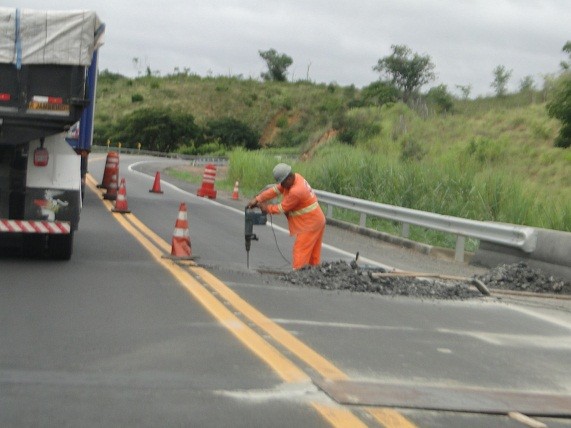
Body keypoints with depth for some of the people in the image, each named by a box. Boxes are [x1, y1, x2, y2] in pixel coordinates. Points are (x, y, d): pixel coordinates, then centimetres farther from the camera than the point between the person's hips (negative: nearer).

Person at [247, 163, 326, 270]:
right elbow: (275, 189, 2)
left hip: (310, 224, -10)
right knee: (313, 254, 13)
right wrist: (257, 199, -5)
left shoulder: (296, 191, -28)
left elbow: (283, 208, -15)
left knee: (300, 252, -9)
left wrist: (267, 208, 0)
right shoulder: (294, 177, 1)